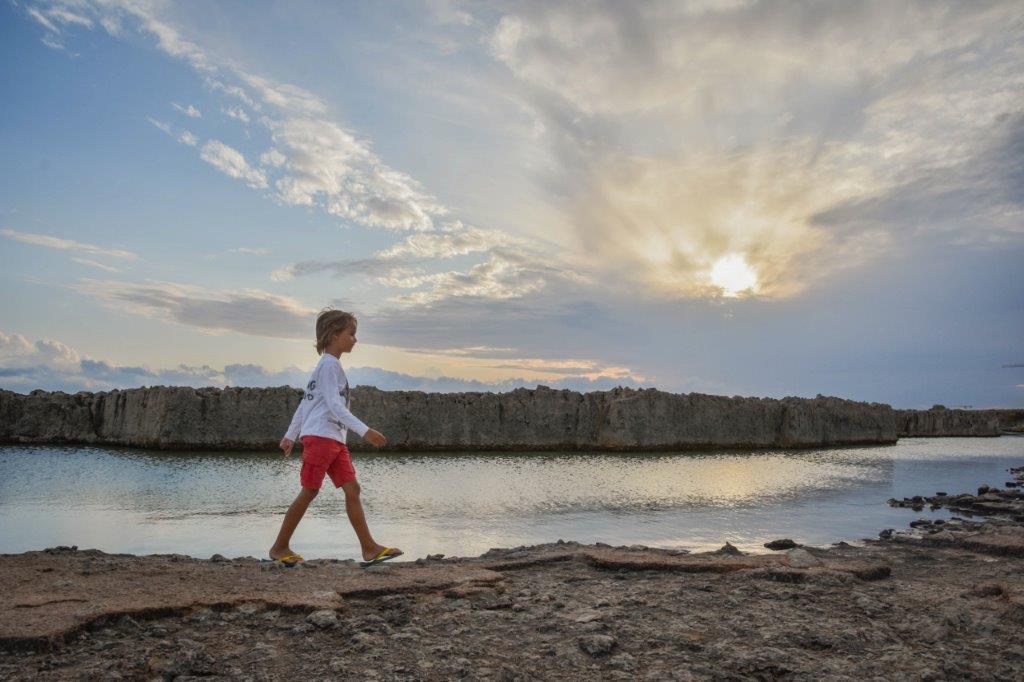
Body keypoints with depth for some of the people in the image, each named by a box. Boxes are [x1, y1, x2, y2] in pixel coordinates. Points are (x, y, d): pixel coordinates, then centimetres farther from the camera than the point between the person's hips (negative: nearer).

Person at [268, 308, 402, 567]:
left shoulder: (328, 365, 21)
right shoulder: (329, 364, -9)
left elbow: (305, 402, 23)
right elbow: (334, 405, -19)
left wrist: (291, 435, 26)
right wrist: (365, 431, -24)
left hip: (335, 439, 9)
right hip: (320, 436, -9)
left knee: (352, 489, 0)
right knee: (309, 492, -2)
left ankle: (369, 548, -2)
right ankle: (280, 547, 12)